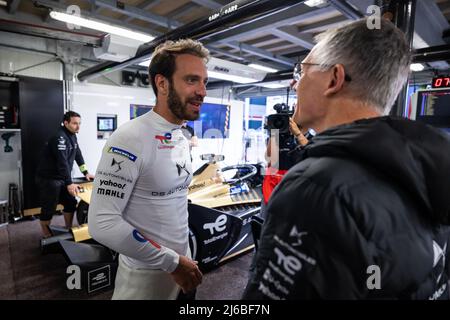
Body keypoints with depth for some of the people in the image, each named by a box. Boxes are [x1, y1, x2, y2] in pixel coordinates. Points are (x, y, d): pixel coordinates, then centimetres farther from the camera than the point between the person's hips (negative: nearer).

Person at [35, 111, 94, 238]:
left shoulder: (72, 136, 6)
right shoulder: (59, 137, -23)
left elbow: (78, 155, 12)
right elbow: (62, 162, -30)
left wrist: (86, 173, 7)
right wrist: (69, 183, -34)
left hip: (61, 178, 9)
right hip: (48, 178, -9)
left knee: (71, 202, 12)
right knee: (49, 209, 0)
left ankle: (69, 229, 26)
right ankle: (47, 236, 14)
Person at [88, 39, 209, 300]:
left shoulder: (182, 139, 2)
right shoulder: (130, 140, -23)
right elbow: (102, 224, -26)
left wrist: (184, 258, 14)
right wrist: (172, 261, -20)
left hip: (182, 262, 7)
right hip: (146, 273, -7)